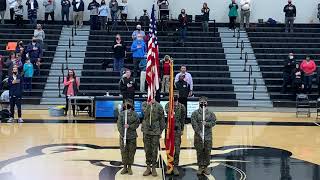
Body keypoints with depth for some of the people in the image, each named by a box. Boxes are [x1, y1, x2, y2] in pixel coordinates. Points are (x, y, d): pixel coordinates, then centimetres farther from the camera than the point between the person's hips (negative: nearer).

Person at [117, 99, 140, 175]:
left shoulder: (135, 114, 0)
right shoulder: (121, 114, 0)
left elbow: (137, 124, -2)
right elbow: (119, 125, -5)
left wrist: (129, 126, -18)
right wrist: (122, 134, -13)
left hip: (132, 136, 0)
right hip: (123, 136, 0)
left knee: (131, 152, 4)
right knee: (124, 151, 4)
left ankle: (129, 167, 16)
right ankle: (125, 167, 16)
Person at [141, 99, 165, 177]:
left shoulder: (158, 106, 2)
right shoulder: (145, 104, 8)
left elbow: (162, 119, 4)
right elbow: (145, 111, -9)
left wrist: (161, 130, 3)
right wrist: (149, 103, -13)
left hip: (156, 132, -1)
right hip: (146, 131, 1)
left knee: (154, 150, 2)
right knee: (147, 150, 6)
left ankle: (154, 168, 12)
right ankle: (148, 167, 16)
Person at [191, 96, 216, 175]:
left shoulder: (211, 113, 4)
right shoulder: (195, 113, -1)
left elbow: (213, 122, -1)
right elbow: (194, 124, -8)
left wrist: (206, 123, -19)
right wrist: (199, 133, -16)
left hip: (208, 136, 1)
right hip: (198, 136, -1)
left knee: (207, 152, 4)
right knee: (199, 152, 3)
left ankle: (206, 167, 15)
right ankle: (200, 167, 13)